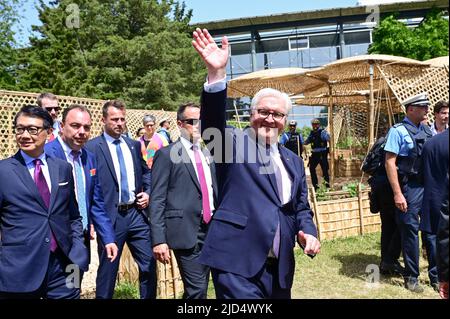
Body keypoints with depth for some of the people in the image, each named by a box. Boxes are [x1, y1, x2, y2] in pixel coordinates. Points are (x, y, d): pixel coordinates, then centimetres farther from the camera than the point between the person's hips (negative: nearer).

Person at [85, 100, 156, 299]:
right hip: (110, 216, -4)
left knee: (149, 265, 9)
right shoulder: (92, 147, -6)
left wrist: (148, 192, 6)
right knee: (107, 271, 10)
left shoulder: (134, 145, 11)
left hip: (137, 213, 5)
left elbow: (146, 172, 23)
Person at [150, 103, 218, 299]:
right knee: (197, 289, -8)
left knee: (200, 287, 15)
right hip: (186, 231, -6)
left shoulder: (207, 154, 14)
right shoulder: (167, 154, -5)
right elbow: (157, 200, -9)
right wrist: (159, 240, -15)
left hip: (211, 229, 6)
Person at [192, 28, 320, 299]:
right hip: (238, 265, -6)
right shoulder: (235, 143, 0)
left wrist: (309, 232, -2)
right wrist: (217, 74, -34)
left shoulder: (294, 162, 15)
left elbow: (302, 209, 19)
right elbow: (213, 123, -21)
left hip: (280, 268, 6)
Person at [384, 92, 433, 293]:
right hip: (409, 187, -6)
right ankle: (411, 276, 15)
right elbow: (389, 163, -12)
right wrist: (397, 194, -17)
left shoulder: (429, 131, 11)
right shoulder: (398, 131, -7)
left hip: (430, 186, 6)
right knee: (410, 230, 2)